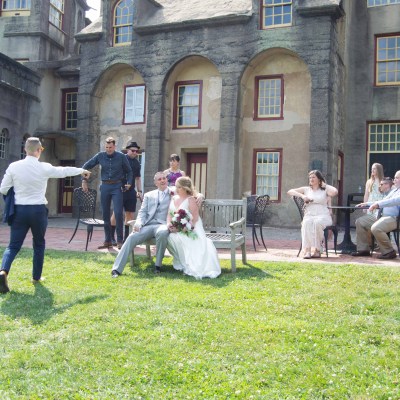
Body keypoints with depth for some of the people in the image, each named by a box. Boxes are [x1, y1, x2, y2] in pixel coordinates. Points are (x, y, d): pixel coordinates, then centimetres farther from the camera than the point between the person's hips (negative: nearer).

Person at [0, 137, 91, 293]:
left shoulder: (14, 166, -4)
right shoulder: (44, 168, -7)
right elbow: (64, 171, 9)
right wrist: (82, 170, 27)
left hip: (19, 209, 1)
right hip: (38, 210, -1)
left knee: (14, 245, 3)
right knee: (39, 244, 18)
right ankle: (36, 276, 23)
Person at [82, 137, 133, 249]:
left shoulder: (121, 156, -2)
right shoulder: (100, 156, 2)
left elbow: (129, 171, 9)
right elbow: (86, 166, 11)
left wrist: (129, 183, -4)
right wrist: (84, 180, 5)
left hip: (117, 186, -3)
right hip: (105, 186, 3)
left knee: (118, 213, -13)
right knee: (105, 214, 6)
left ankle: (120, 240, -4)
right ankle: (107, 241, 16)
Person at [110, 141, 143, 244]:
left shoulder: (137, 163, 14)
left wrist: (139, 191, 14)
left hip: (131, 191, 6)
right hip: (120, 190, -6)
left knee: (130, 214, 5)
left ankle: (126, 237, 15)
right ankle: (111, 237, 3)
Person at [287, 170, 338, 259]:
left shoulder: (325, 189, 15)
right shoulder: (306, 189, 21)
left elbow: (334, 192, -8)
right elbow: (290, 192, 12)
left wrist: (324, 185, 8)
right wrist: (302, 196, -3)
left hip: (323, 216, -1)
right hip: (309, 215, 2)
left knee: (317, 222, -38)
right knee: (307, 223, -36)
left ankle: (316, 249, -31)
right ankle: (307, 250, -40)